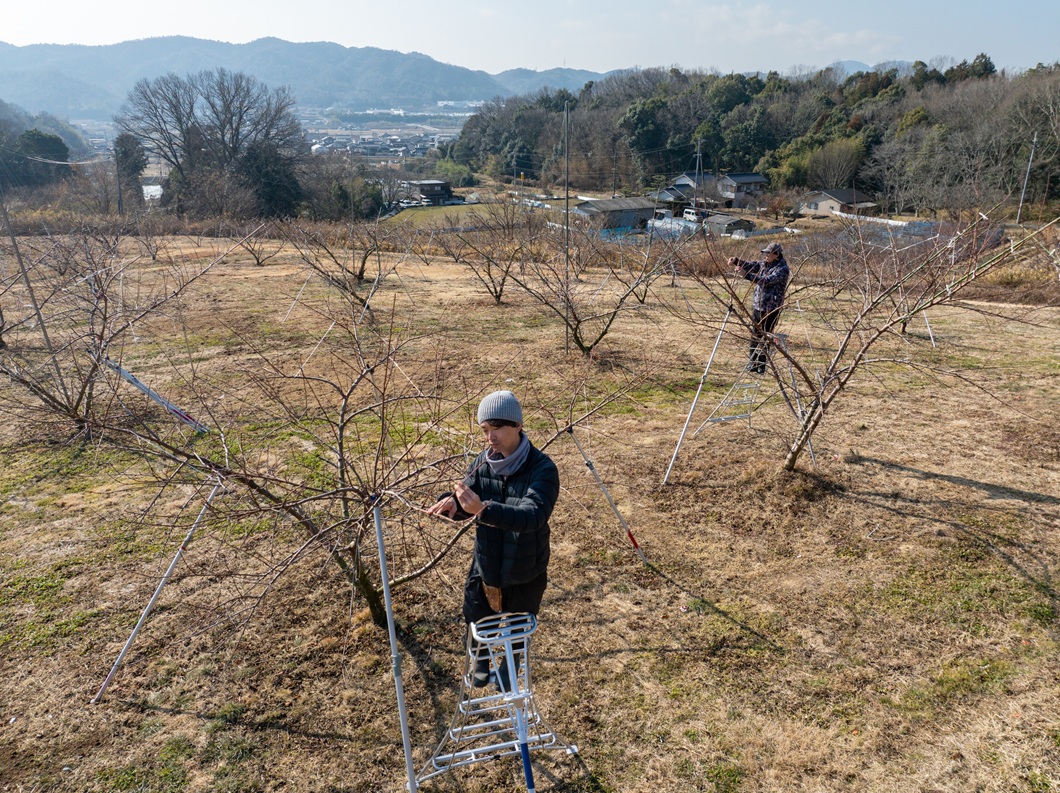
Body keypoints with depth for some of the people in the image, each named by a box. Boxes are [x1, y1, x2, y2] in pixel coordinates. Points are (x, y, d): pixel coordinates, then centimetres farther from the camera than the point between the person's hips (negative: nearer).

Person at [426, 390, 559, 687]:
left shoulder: (542, 469, -26)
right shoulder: (483, 462, -10)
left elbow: (532, 515, -39)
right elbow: (463, 505, -8)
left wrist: (483, 509, -54)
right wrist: (451, 503, -34)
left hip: (525, 573, -3)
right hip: (484, 566, 3)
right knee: (476, 620, 22)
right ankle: (481, 660, 56)